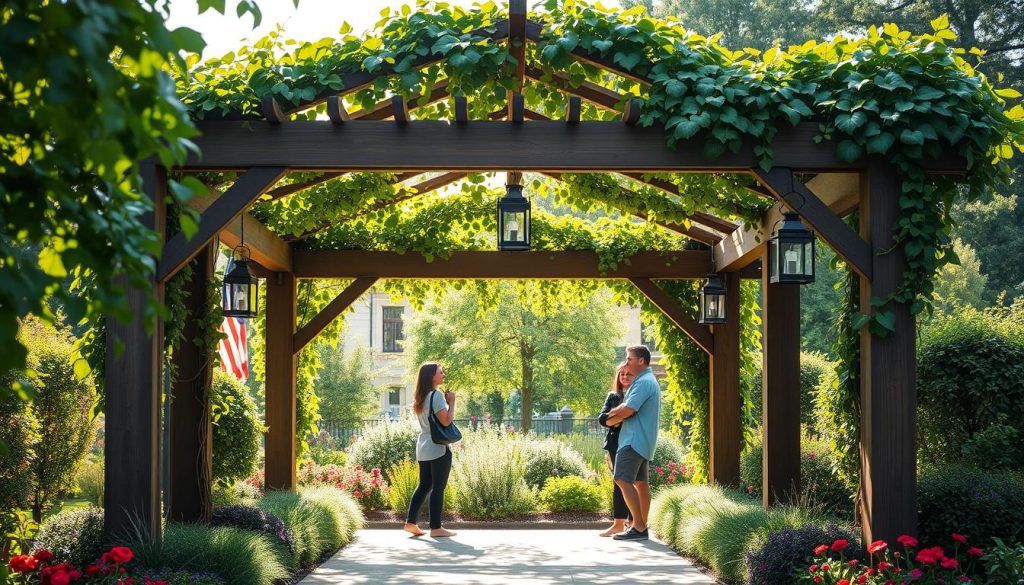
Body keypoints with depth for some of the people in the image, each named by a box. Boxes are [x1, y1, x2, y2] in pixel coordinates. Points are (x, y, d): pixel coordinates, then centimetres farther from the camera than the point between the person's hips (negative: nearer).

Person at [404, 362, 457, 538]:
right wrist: (452, 402, -9)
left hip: (423, 448, 9)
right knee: (438, 487, -4)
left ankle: (411, 522, 13)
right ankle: (435, 528, -3)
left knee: (424, 485, 15)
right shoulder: (436, 395, -14)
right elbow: (446, 421, -20)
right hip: (438, 448, -9)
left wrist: (446, 402, 14)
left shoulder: (421, 398, 14)